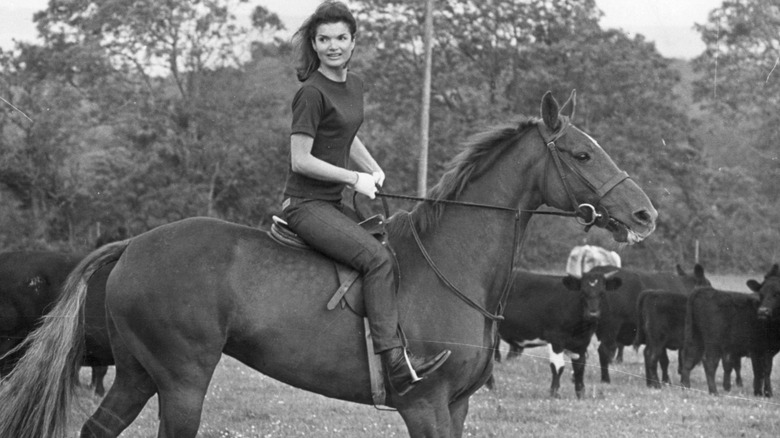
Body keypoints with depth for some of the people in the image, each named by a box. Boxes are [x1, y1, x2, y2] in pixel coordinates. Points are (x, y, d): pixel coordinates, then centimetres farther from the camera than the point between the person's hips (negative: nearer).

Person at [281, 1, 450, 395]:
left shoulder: (354, 85, 12)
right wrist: (355, 179, -15)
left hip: (333, 203, 9)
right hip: (306, 204, -9)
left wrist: (374, 170, 11)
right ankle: (394, 362, -30)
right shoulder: (312, 93, -14)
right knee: (378, 258, -24)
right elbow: (300, 160, -16)